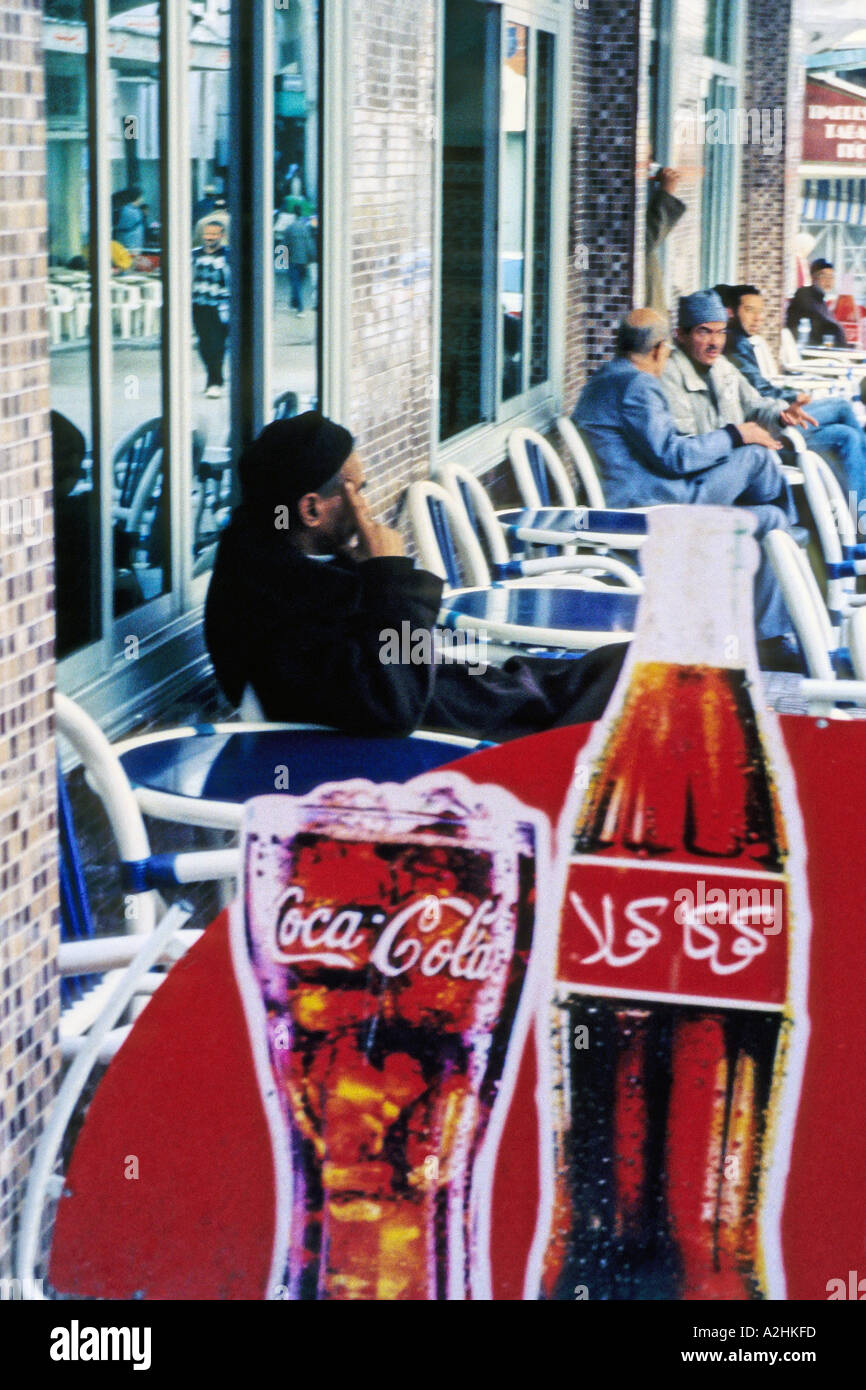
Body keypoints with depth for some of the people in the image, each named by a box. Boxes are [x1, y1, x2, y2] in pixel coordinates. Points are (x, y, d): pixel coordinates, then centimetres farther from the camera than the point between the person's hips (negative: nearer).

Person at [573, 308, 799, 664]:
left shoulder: (602, 381, 20)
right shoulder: (636, 384, -15)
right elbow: (674, 457, -21)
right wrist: (734, 435, -8)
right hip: (652, 507, -11)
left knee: (770, 519, 9)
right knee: (757, 455, -11)